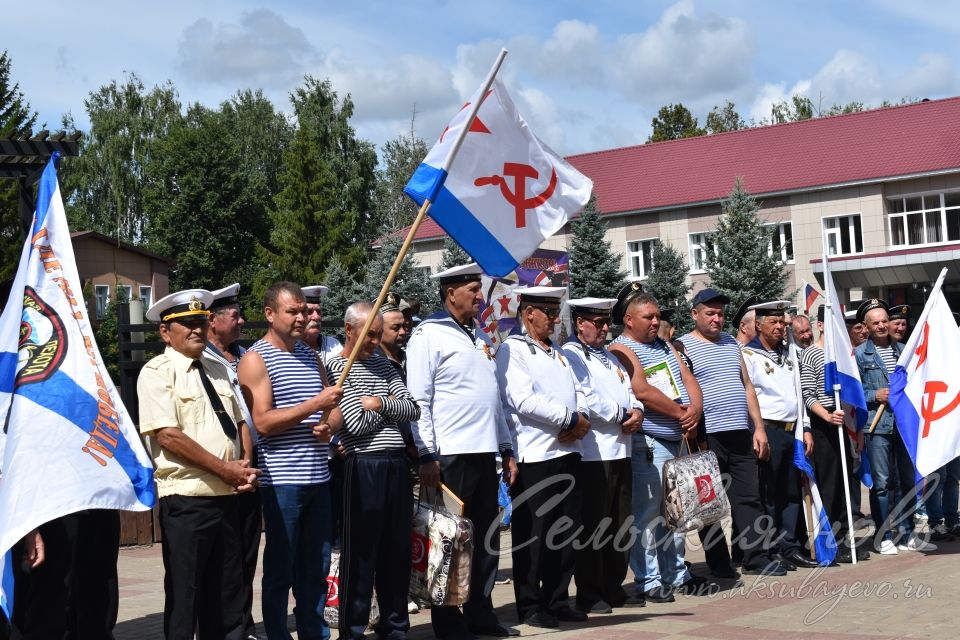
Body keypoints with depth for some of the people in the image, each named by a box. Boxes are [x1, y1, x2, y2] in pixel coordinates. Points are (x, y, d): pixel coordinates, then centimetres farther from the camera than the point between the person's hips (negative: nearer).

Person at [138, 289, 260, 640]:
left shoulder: (217, 371, 15)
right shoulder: (157, 372, -7)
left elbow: (240, 424, 19)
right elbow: (168, 435, -16)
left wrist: (245, 465, -2)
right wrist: (227, 469, -14)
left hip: (227, 496, 7)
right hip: (186, 498, -7)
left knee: (227, 596, 12)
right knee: (185, 596, 0)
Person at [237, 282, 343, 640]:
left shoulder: (310, 356, 16)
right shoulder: (255, 359, -5)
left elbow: (330, 408, 22)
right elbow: (263, 422, -15)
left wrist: (327, 427, -1)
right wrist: (315, 404, -19)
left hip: (318, 476, 6)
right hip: (281, 480, -6)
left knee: (316, 566, 11)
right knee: (280, 569, 1)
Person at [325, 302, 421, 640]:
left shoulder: (383, 364, 16)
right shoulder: (335, 367, -4)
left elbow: (413, 410, 9)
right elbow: (356, 423, -13)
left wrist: (380, 403, -7)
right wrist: (390, 404, 2)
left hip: (397, 464, 6)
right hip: (363, 466, -6)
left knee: (397, 550, 12)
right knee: (361, 553, 0)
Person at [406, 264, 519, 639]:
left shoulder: (481, 336, 16)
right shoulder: (429, 335, -6)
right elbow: (419, 400, -12)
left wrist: (506, 449, 16)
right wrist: (427, 456, -17)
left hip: (485, 453, 8)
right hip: (451, 455, -8)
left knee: (487, 537, 13)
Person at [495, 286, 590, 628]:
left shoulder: (557, 353, 20)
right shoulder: (512, 350, -7)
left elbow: (577, 392, 18)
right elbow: (524, 400, -18)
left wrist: (582, 419, -5)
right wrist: (571, 419, -13)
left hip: (567, 451, 8)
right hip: (534, 457, -8)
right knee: (533, 534, -1)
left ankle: (557, 600, 21)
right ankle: (530, 606, 7)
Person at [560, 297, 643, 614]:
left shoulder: (610, 358, 23)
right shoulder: (570, 356, -6)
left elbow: (629, 391, 21)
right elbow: (585, 399, -17)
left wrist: (637, 410, -2)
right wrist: (623, 415, -8)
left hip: (620, 451, 8)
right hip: (592, 454, -8)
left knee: (620, 524, 10)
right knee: (592, 525, -4)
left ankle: (613, 587, 19)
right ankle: (589, 595, 2)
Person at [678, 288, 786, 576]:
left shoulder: (731, 343, 16)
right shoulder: (683, 346, -2)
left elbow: (747, 387, 18)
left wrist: (758, 427, 11)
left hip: (741, 434, 5)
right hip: (707, 436, -5)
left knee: (749, 497, 5)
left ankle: (758, 558, 9)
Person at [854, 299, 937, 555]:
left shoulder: (903, 350, 13)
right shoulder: (859, 354, 0)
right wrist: (875, 395, -15)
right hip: (878, 425, -5)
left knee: (909, 481, 9)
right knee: (882, 483, -2)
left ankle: (907, 535, 18)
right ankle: (884, 536, 8)